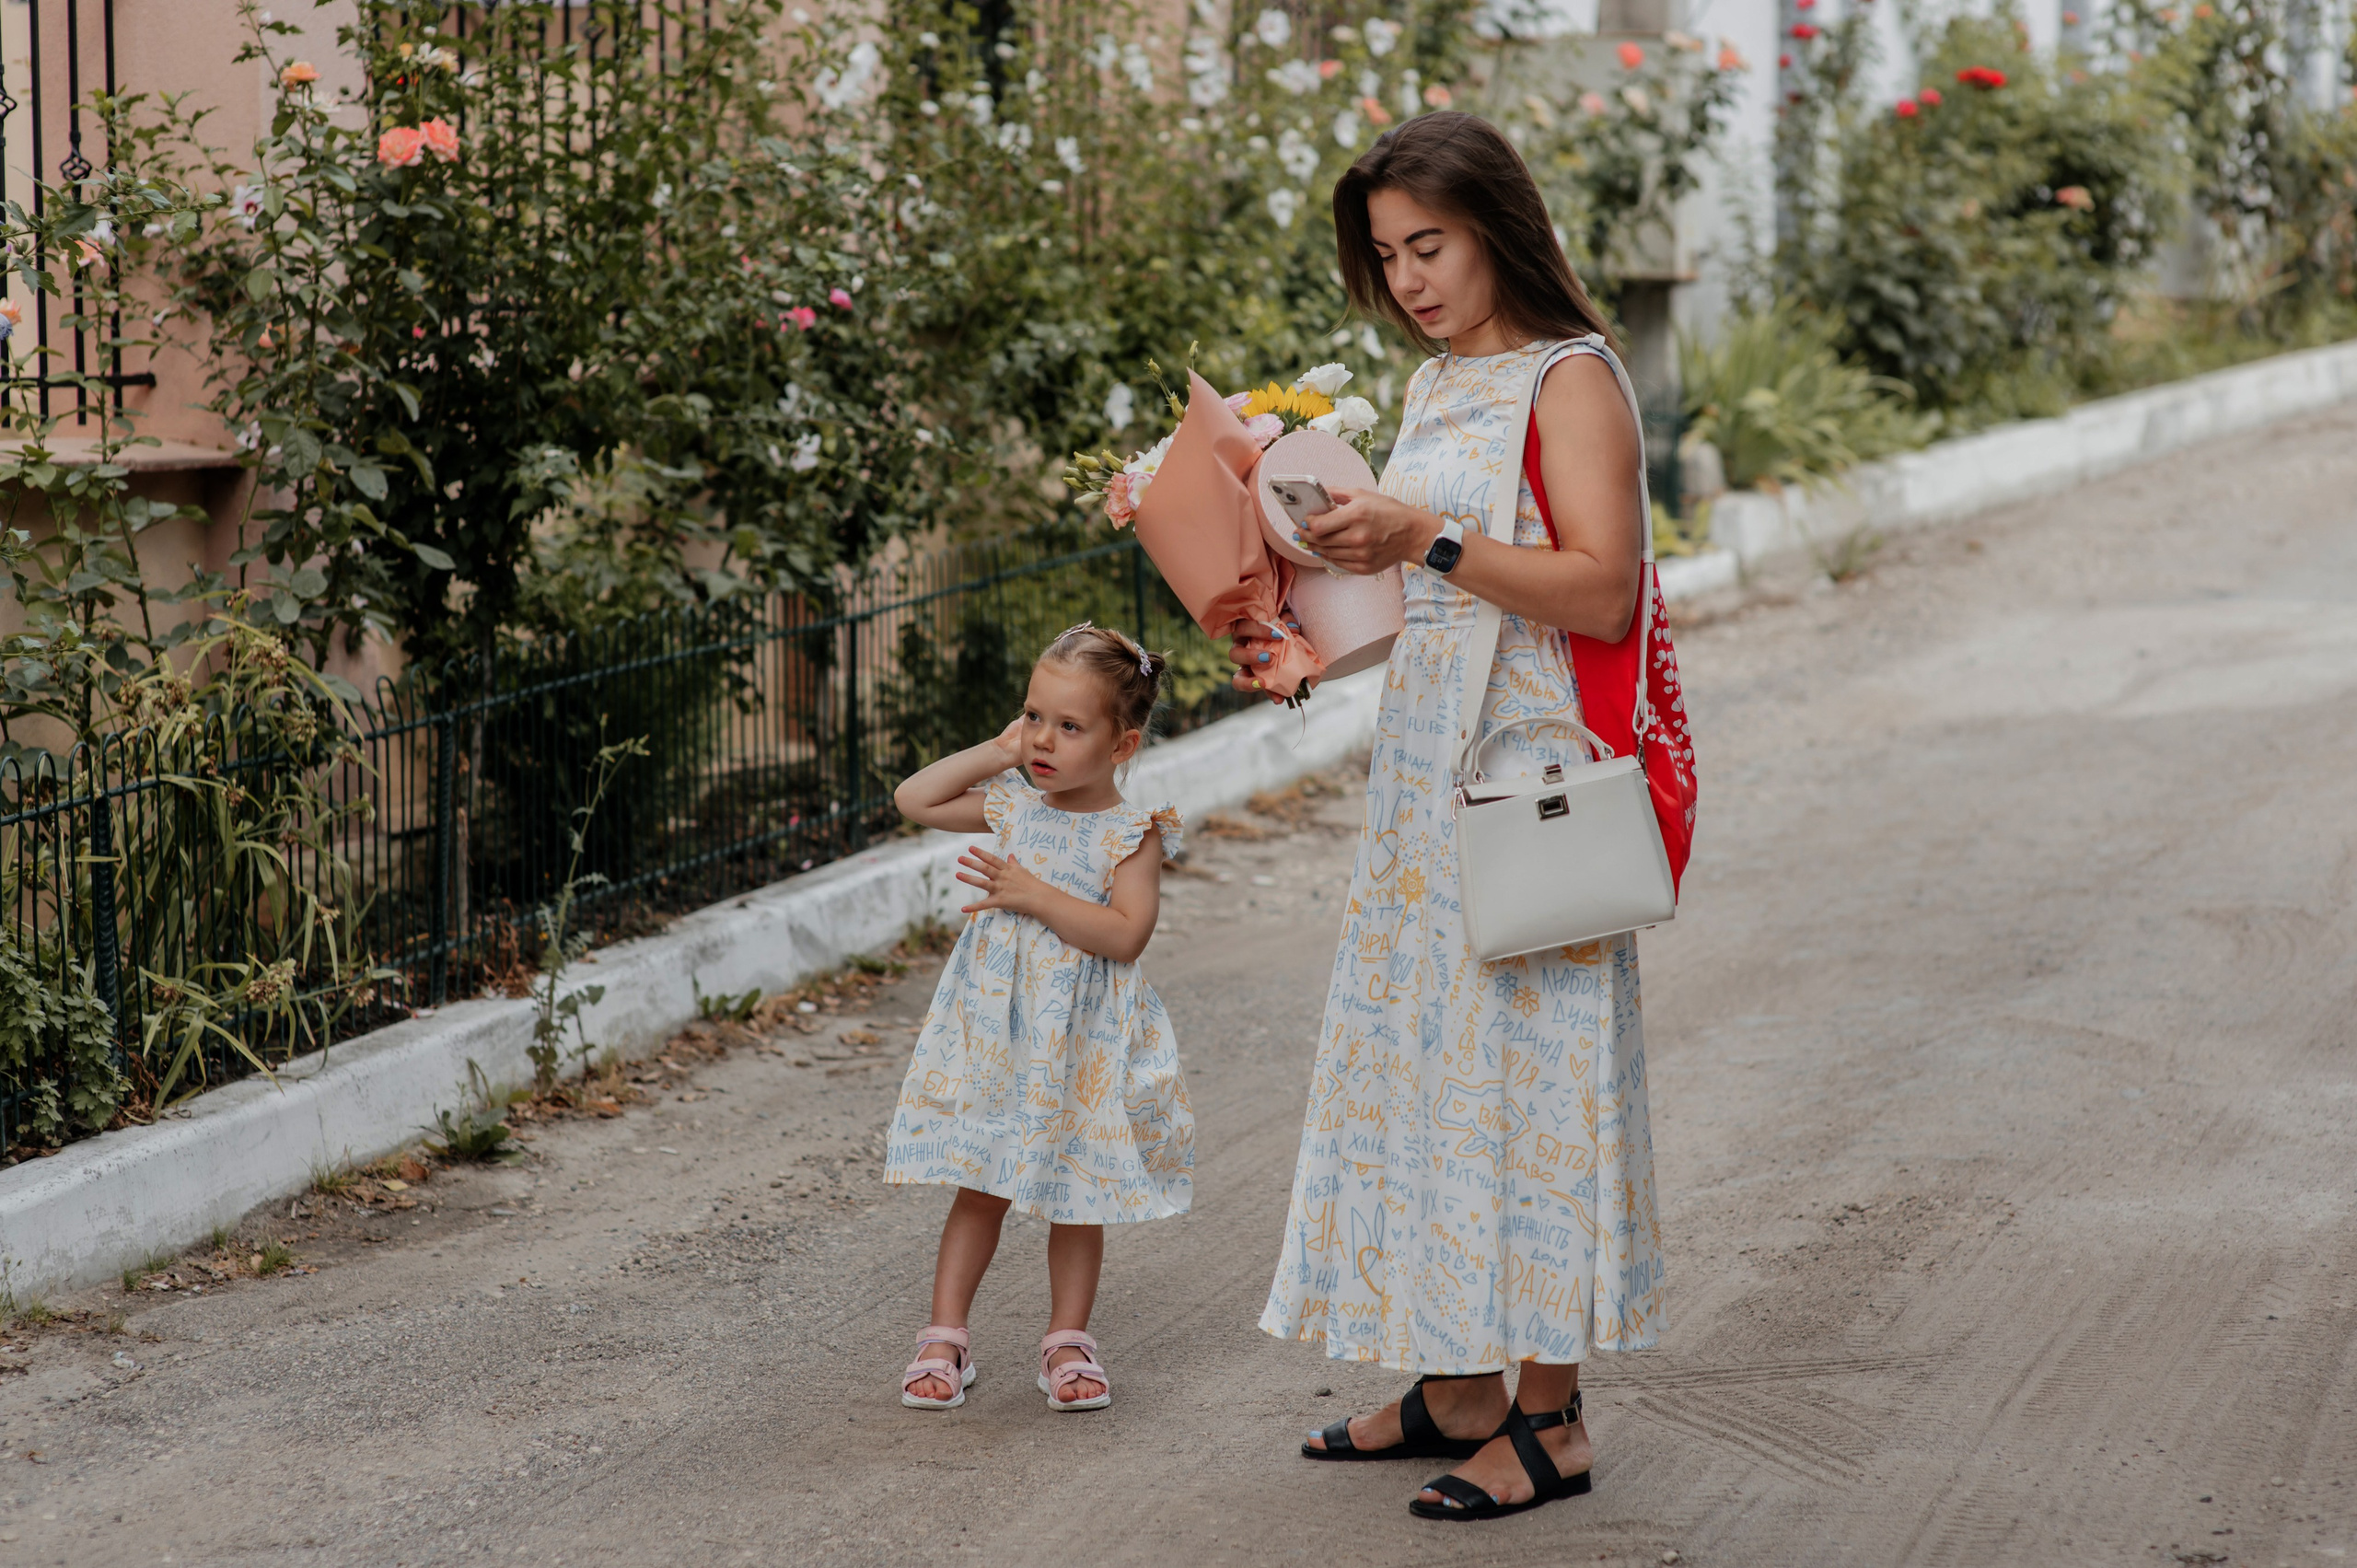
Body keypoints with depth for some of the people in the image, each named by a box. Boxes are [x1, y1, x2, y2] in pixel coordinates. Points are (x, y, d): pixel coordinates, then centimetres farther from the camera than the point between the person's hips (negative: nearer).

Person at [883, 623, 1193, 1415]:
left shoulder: (1130, 833, -9)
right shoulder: (1012, 807, 5)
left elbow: (1124, 935, -19)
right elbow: (913, 799, 7)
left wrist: (1035, 896, -23)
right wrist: (995, 753, 2)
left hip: (1082, 1044, -3)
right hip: (996, 1029, 3)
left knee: (1075, 1195, 8)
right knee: (980, 1189, 7)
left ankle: (1068, 1341, 21)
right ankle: (945, 1337, 13)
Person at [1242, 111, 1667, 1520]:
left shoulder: (1570, 380, -10)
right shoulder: (1440, 387, 15)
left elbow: (1603, 590, -19)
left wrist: (1428, 542, -24)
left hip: (1530, 769, -9)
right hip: (1425, 761, 9)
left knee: (1521, 1062, -5)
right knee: (1423, 1051, 10)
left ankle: (1550, 1418, 3)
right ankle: (1458, 1387, 19)